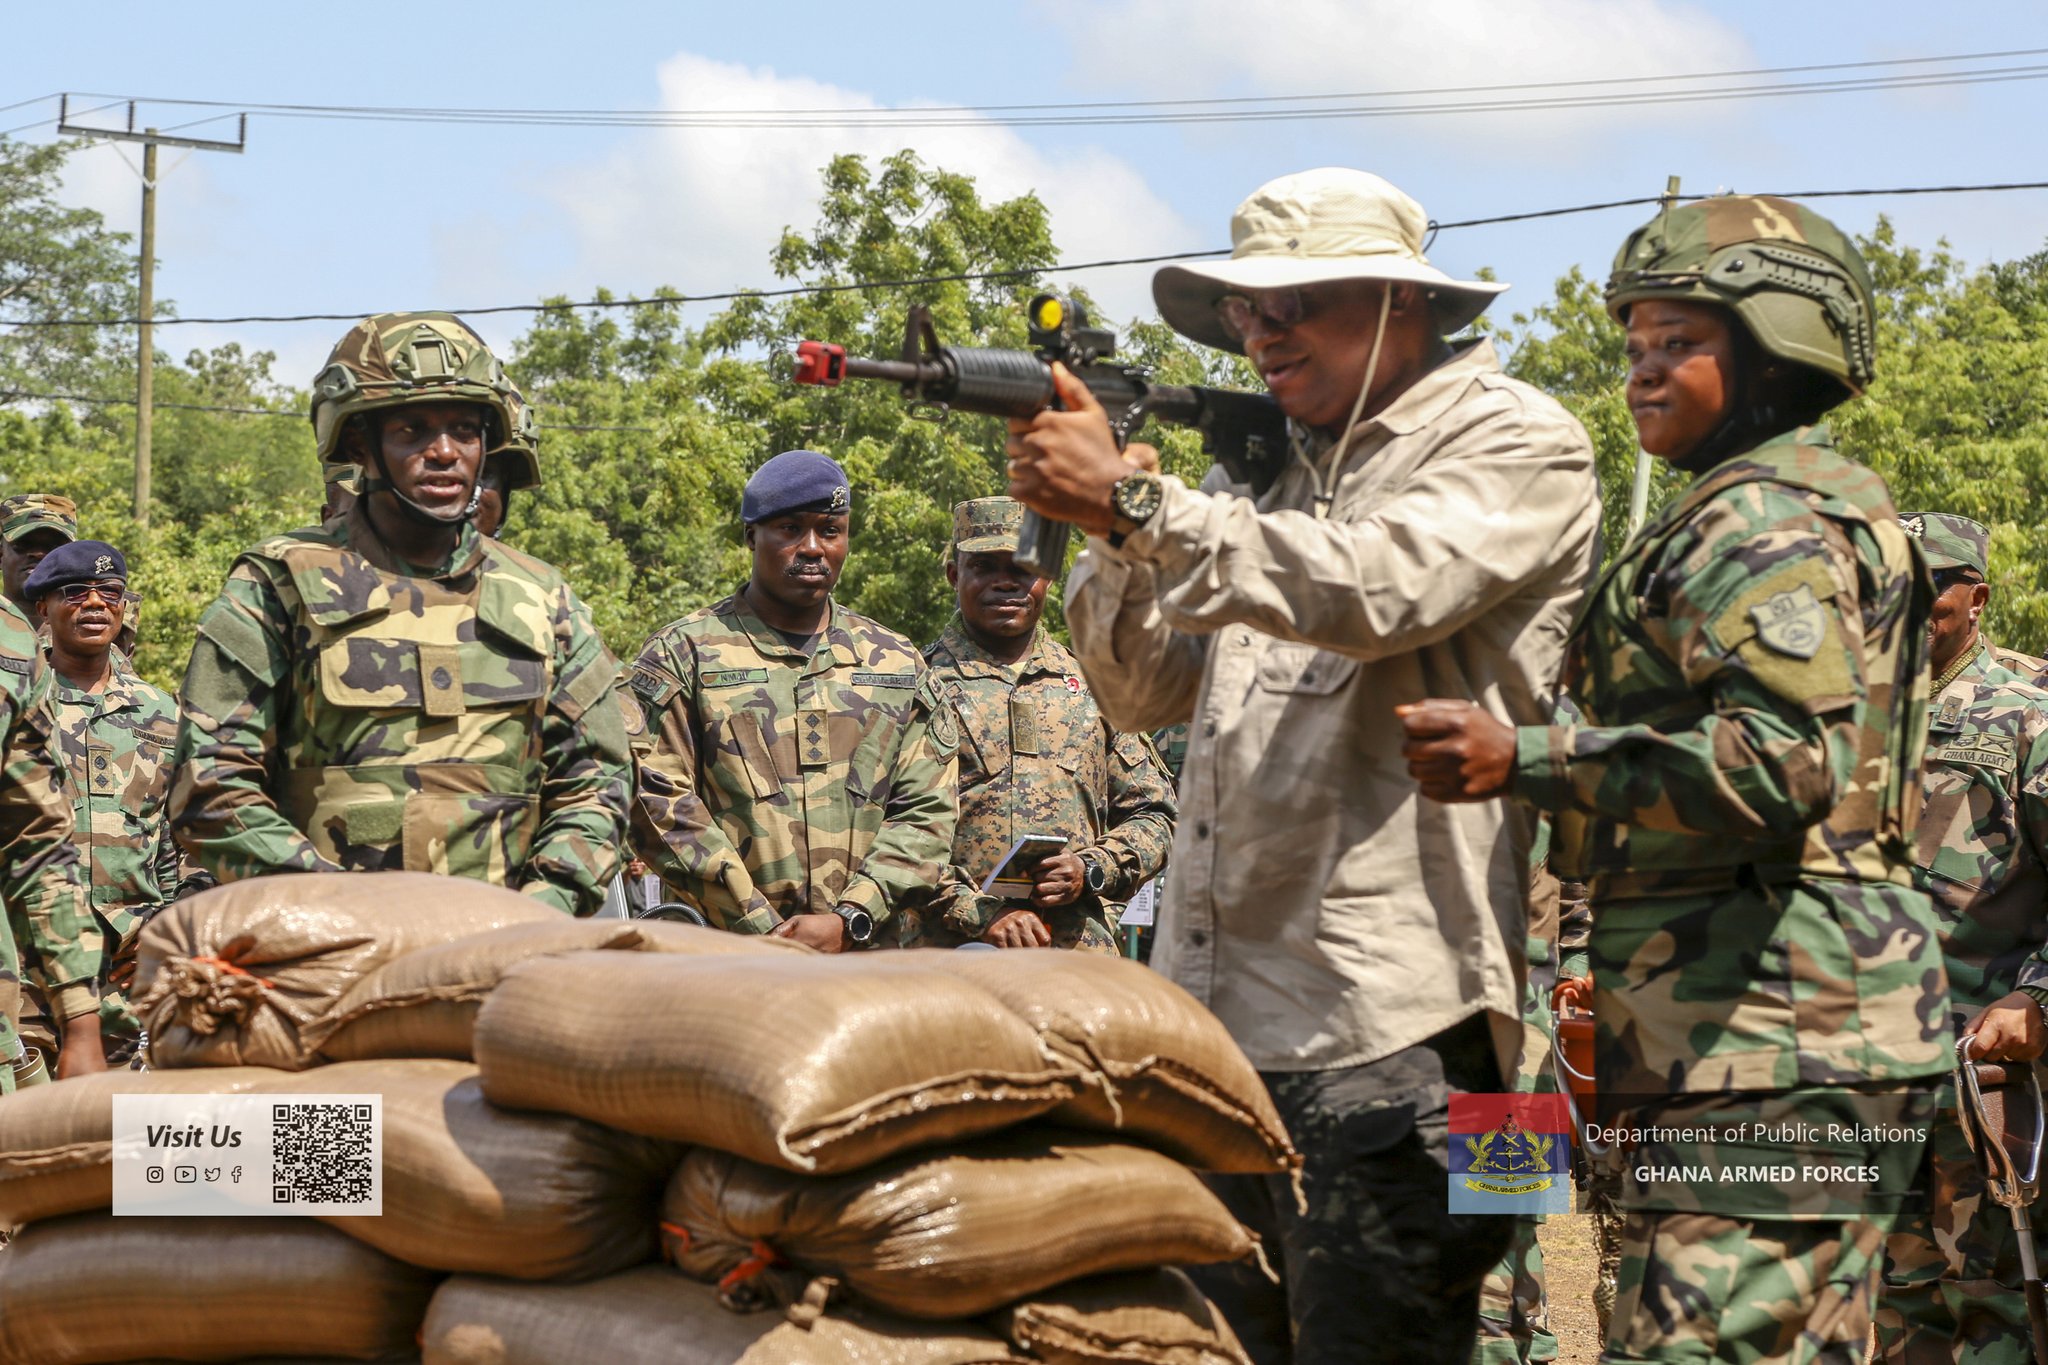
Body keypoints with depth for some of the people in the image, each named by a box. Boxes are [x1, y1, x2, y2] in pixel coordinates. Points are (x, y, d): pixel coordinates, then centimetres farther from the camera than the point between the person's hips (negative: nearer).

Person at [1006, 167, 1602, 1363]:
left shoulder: (1513, 444, 1)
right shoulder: (1288, 471, 23)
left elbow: (1376, 590, -18)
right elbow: (1146, 692, 20)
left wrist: (1137, 501, -17)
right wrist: (1106, 528, 2)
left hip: (1387, 1028, -7)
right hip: (1222, 1010, 8)